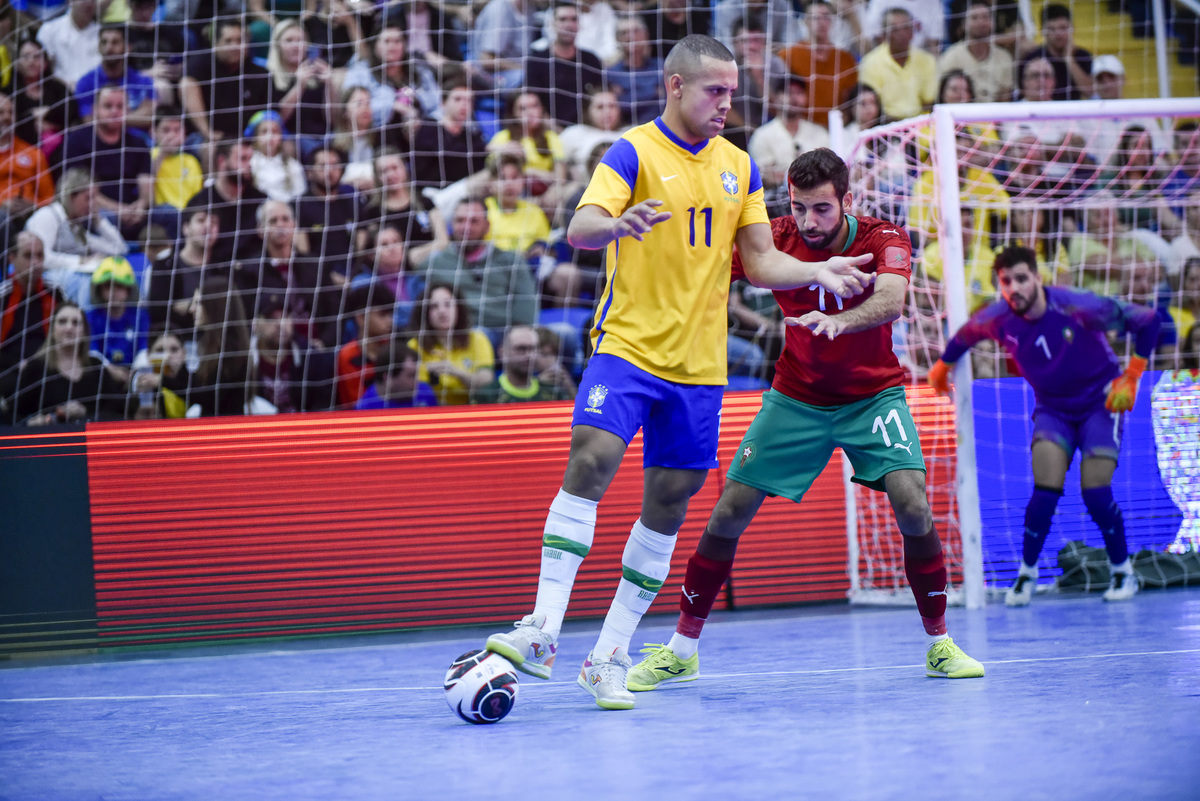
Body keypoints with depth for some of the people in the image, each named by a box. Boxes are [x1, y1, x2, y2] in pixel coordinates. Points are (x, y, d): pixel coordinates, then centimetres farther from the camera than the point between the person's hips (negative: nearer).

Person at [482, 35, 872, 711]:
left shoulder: (739, 167, 11)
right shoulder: (633, 153, -4)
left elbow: (762, 262, 14)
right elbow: (579, 229, -18)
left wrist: (820, 272, -3)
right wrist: (618, 224, -40)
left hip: (699, 363, 5)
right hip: (627, 346, -5)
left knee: (670, 503, 4)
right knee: (591, 459, -23)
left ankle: (611, 655, 12)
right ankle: (544, 631, -23)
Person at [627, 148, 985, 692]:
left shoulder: (884, 239, -19)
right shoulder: (776, 239, -13)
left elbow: (890, 301, -39)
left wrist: (837, 321, -58)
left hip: (873, 395, -2)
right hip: (796, 397, 2)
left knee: (914, 508, -22)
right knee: (729, 513, -5)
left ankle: (940, 646, -3)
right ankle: (682, 650, 10)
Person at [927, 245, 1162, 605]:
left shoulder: (1078, 307, -27)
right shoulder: (996, 319, -17)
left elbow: (1147, 320, -17)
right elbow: (965, 335, 9)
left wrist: (1130, 378, -16)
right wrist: (942, 366, 22)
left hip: (1100, 403, -2)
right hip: (1051, 409, 2)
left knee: (1096, 494, -14)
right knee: (1046, 489, -18)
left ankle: (1123, 572, 7)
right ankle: (1027, 572, -1)